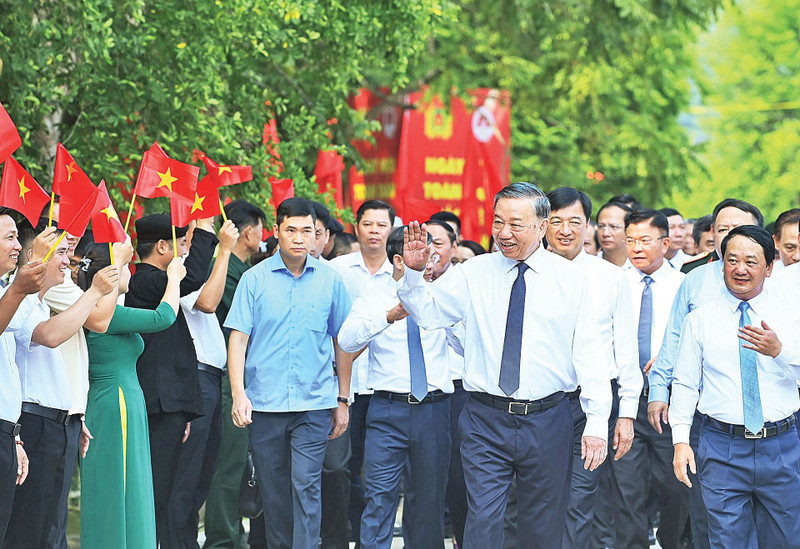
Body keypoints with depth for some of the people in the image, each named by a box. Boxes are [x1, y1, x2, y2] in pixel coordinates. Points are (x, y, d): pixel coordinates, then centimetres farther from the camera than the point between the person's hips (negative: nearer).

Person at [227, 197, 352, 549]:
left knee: (306, 485, -9)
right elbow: (238, 338, -1)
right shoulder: (255, 278, 1)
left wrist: (343, 400, 10)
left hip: (314, 403, -1)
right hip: (264, 402, 1)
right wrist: (238, 394, -12)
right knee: (272, 490, 8)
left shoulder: (330, 279, 4)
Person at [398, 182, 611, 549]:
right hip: (486, 422, 0)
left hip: (547, 422, 0)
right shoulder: (474, 274, 4)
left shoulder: (568, 278, 1)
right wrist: (414, 273, -14)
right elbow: (427, 314, 4)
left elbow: (587, 353, 0)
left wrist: (597, 422, -5)